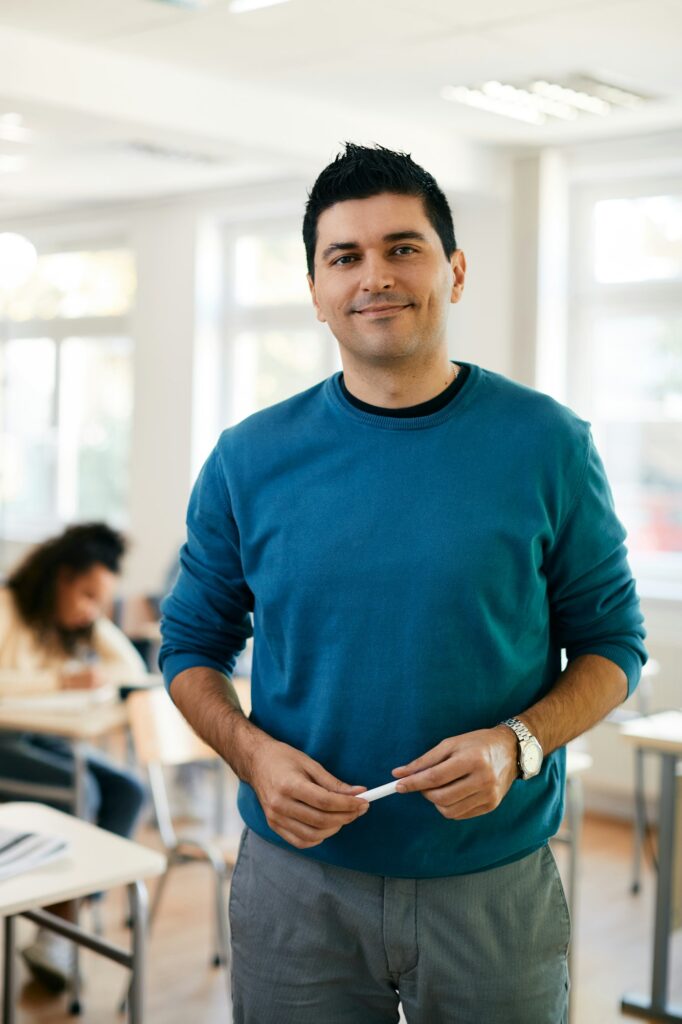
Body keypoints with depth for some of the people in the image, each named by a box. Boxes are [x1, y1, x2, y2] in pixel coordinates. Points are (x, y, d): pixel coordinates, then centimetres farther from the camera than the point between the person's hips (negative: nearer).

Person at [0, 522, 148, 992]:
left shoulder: (88, 620, 7)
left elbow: (134, 666, 5)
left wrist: (103, 675, -17)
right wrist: (59, 680, -28)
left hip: (46, 737, 7)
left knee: (127, 791, -14)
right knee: (79, 791, -28)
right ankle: (56, 930, -12)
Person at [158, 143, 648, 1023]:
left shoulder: (548, 445, -5)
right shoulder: (250, 460, -2)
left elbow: (612, 644, 1)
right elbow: (193, 645, 7)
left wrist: (517, 743, -17)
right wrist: (252, 753, -12)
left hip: (496, 883, 0)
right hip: (295, 882, 1)